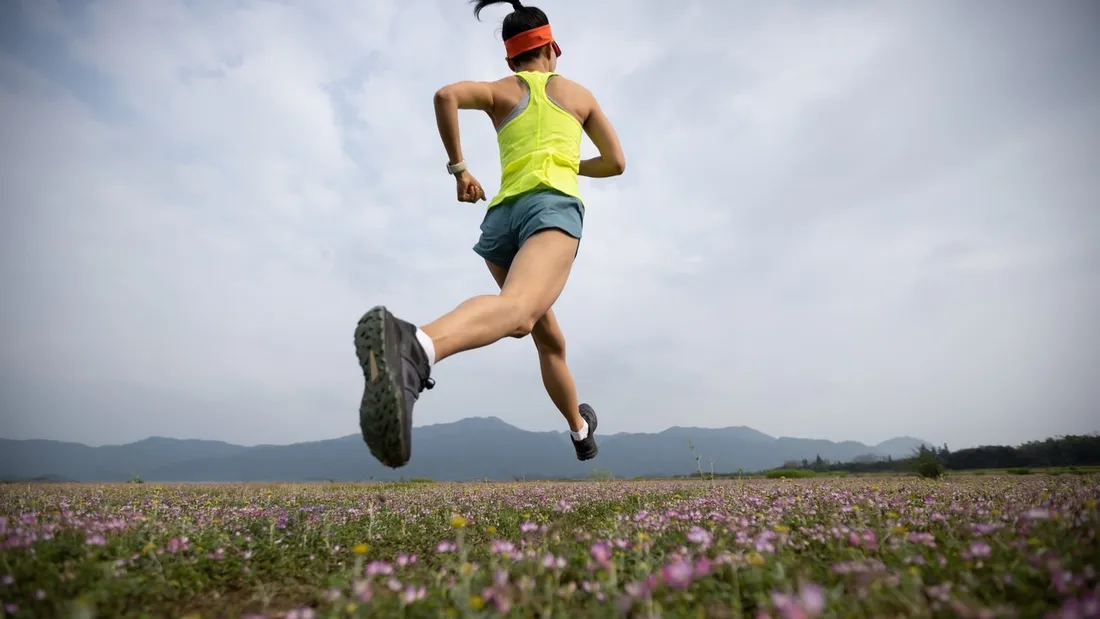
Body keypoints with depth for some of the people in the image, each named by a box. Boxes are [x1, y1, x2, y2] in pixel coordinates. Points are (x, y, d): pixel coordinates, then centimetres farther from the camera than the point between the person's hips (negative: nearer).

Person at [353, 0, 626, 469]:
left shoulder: (500, 91, 22)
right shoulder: (578, 93, 25)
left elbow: (446, 95, -1)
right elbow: (616, 163, 28)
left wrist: (458, 168, 8)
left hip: (501, 214, 4)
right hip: (553, 206, -3)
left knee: (548, 339, 19)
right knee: (518, 308, -33)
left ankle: (581, 432, 37)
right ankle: (416, 346, -65)